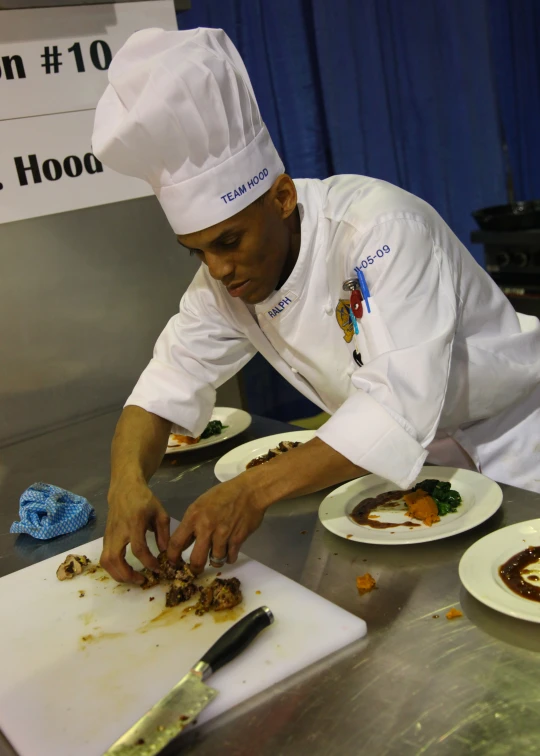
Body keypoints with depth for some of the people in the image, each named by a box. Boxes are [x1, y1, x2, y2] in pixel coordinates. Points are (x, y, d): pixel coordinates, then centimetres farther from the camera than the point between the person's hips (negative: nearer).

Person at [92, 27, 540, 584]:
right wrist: (127, 480, -29)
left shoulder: (381, 228, -31)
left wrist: (255, 490, -43)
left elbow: (399, 403, -38)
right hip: (417, 455, 5)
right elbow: (167, 385, -9)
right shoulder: (226, 278, -10)